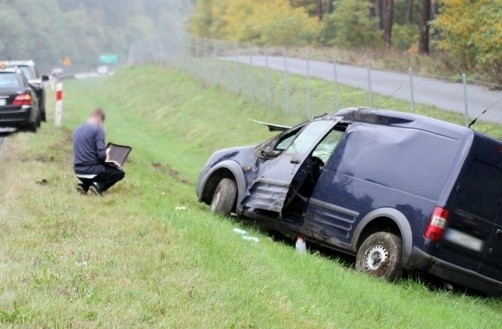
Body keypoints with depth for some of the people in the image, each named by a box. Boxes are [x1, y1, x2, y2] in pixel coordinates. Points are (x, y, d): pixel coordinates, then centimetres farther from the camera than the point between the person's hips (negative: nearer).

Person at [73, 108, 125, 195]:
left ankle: (84, 185, 8)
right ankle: (99, 186, -10)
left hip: (78, 171, 7)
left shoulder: (78, 129, 13)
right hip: (92, 171, -7)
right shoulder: (98, 129, -10)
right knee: (120, 173, 13)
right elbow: (101, 154, -19)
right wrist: (106, 157, 4)